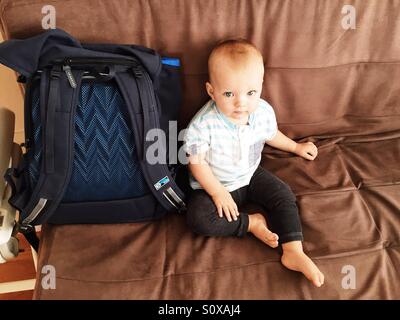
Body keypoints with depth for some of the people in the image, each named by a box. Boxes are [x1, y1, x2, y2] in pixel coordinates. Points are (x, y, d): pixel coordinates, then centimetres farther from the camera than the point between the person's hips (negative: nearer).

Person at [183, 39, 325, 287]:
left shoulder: (264, 112, -14)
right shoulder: (203, 125, -30)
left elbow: (271, 134, 10)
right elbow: (197, 162, -18)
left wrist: (296, 147, 24)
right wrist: (218, 193, -20)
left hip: (251, 175, 4)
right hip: (215, 184, -3)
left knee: (285, 196, -8)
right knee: (198, 218, -25)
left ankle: (294, 253, -4)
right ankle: (251, 223, -9)